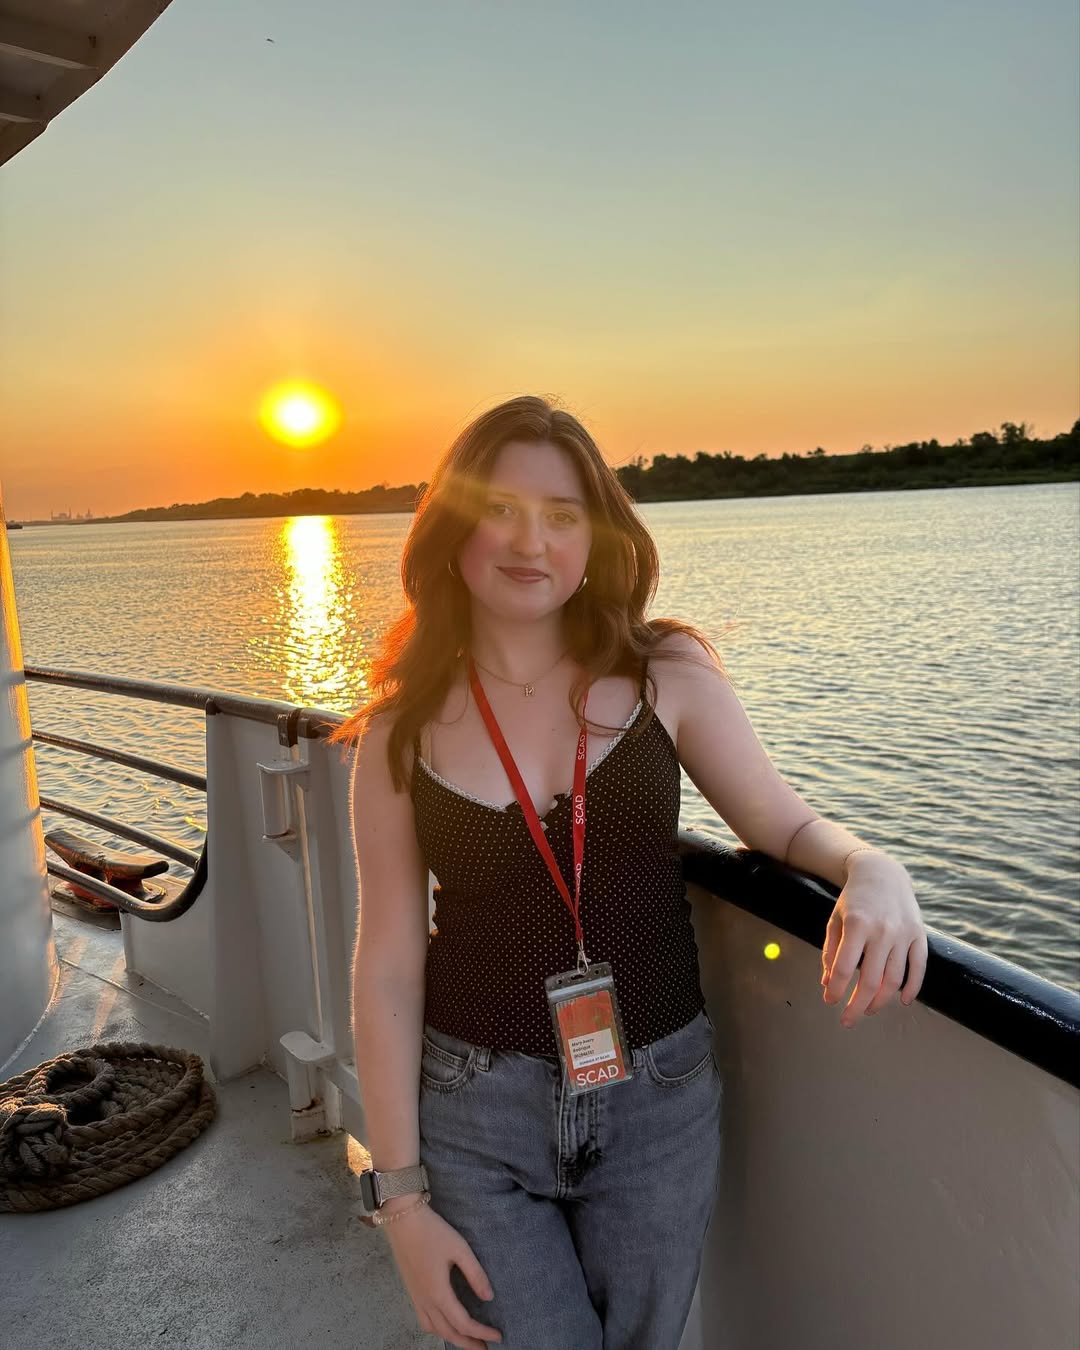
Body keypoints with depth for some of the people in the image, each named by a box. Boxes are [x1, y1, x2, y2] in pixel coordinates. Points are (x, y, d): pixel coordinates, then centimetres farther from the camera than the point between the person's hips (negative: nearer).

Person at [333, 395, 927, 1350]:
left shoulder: (666, 675, -7)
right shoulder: (401, 733, -7)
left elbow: (787, 822, 0)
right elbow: (387, 968, -4)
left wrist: (872, 868, -23)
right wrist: (402, 1194, -3)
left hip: (661, 1100, 1)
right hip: (474, 1110, -1)